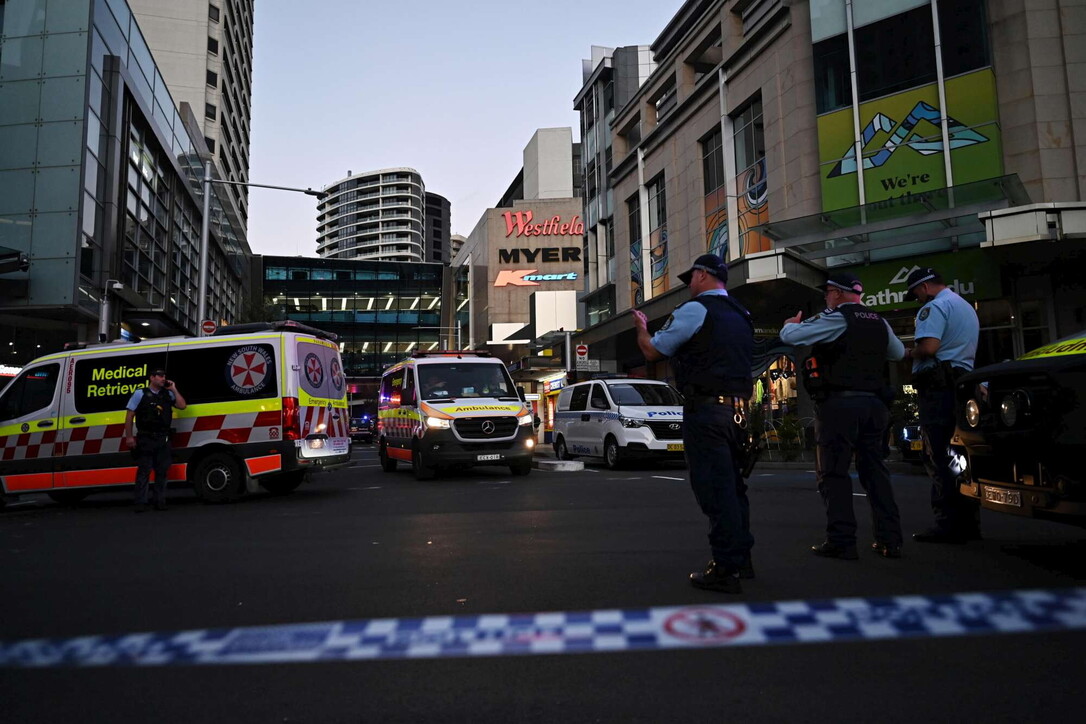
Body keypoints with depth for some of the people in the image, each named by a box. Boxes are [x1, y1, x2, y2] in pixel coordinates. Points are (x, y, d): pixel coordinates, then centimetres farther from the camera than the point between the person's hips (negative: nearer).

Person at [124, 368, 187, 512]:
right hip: (145, 439, -3)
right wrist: (129, 436, -7)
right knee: (143, 471, -2)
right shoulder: (140, 394, 2)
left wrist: (173, 389, -1)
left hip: (163, 439, 4)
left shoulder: (168, 394, 11)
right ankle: (141, 503, 2)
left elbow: (182, 405, 1)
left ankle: (160, 501, 12)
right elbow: (129, 416, 0)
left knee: (162, 471, 5)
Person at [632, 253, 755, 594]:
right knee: (732, 484, 16)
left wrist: (641, 327, 18)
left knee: (713, 487, -5)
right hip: (736, 409, 9)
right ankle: (741, 559, 25)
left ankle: (725, 569, -1)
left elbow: (652, 351, 0)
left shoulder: (695, 309, -8)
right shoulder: (741, 315, 17)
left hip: (705, 409, -9)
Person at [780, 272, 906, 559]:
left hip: (840, 403, -7)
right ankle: (890, 540, 14)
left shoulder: (836, 319, -8)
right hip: (875, 403, 7)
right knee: (874, 469, 12)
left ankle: (842, 541, -5)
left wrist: (791, 323, 12)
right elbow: (899, 352, 30)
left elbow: (789, 335, -10)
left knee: (833, 471, -2)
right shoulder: (879, 322, 14)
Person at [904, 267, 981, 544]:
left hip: (938, 386, -10)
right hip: (963, 383, 10)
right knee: (959, 456, 11)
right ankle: (968, 522, 14)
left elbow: (929, 346, -22)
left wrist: (910, 352, -2)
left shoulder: (935, 307, -8)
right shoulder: (967, 307, 25)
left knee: (938, 456, -9)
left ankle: (949, 524, -11)